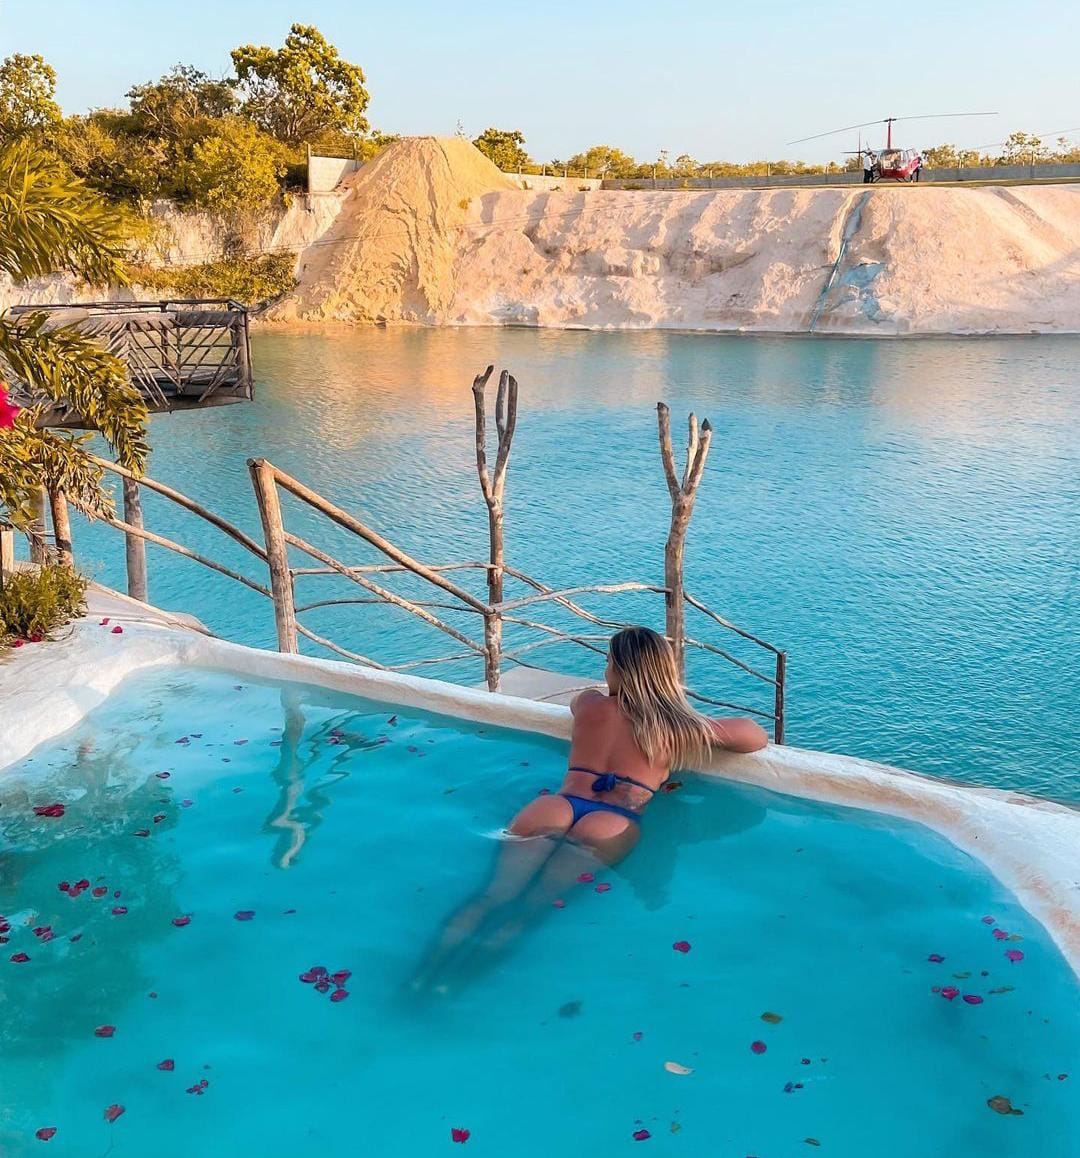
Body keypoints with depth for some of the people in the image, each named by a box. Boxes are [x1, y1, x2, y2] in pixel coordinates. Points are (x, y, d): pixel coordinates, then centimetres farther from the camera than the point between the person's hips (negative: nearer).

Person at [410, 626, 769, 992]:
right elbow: (757, 737, 25)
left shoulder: (590, 705, 24)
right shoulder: (678, 727, 18)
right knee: (541, 899, -16)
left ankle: (442, 952, -34)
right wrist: (704, 728, 42)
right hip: (613, 823, -2)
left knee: (498, 890, -11)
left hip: (551, 807, 2)